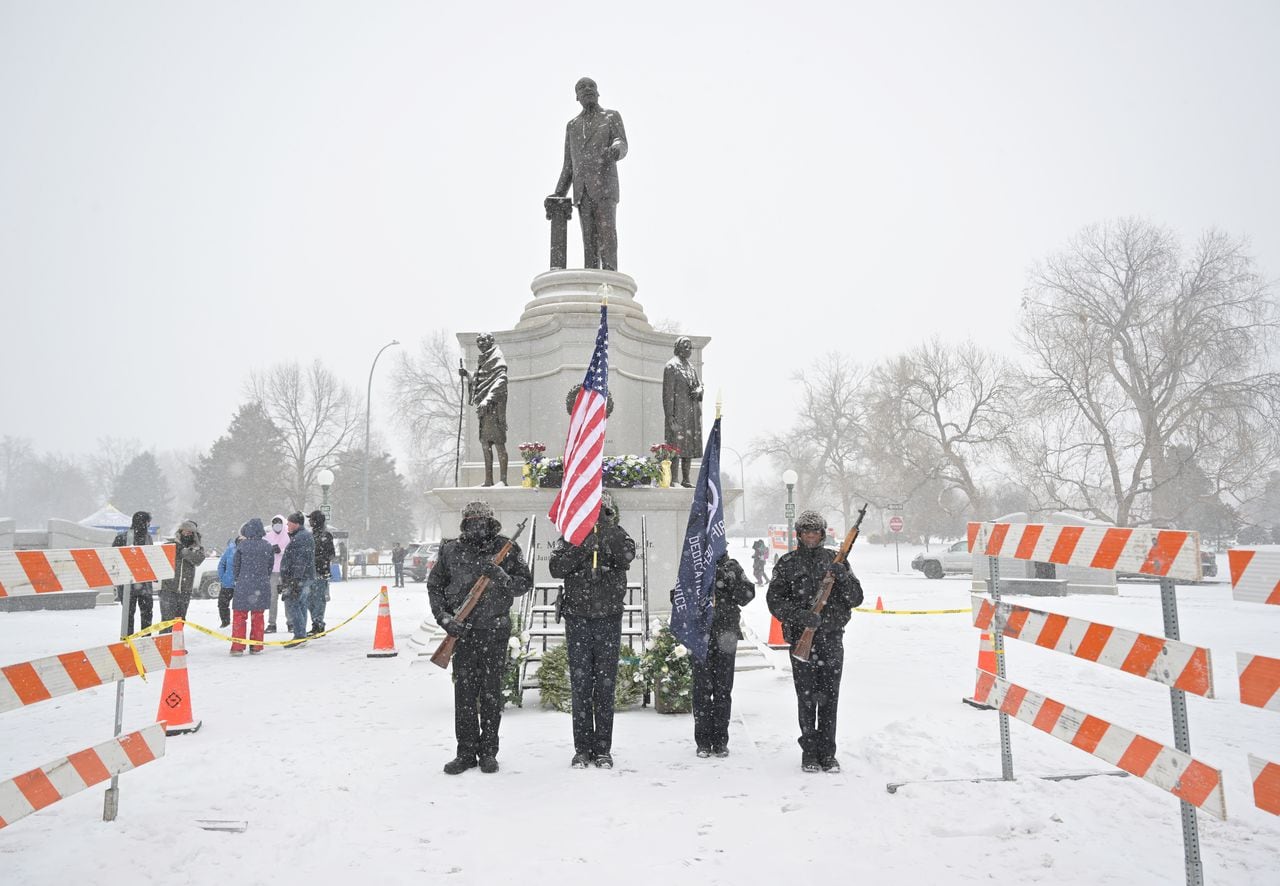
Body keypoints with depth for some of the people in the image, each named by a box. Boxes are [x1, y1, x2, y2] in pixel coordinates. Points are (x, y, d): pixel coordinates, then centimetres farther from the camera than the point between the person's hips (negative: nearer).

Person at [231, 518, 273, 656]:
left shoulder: (242, 545, -8)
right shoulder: (268, 545, -1)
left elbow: (235, 565, 2)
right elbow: (271, 565, 7)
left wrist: (238, 578, 19)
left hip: (244, 585, -2)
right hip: (262, 585, 2)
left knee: (240, 615, 6)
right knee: (258, 616, 11)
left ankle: (238, 647, 2)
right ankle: (256, 647, 12)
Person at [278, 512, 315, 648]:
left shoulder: (300, 538, -15)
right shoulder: (306, 536, 19)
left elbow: (300, 562, -22)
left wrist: (296, 580, -24)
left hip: (298, 579, -11)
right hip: (306, 578, 11)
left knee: (291, 605, -9)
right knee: (300, 605, 12)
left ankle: (299, 636, -10)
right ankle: (301, 636, 16)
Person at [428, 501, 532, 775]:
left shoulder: (506, 548, 3)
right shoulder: (451, 550, 6)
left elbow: (525, 583, 2)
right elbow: (434, 586, 10)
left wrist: (501, 577, -17)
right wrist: (445, 617, -3)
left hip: (495, 630, -1)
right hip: (462, 630, 1)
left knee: (491, 691, 4)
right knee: (464, 692, 3)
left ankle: (489, 751, 16)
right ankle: (466, 751, 13)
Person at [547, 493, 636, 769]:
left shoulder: (618, 537, 4)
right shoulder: (570, 538, 5)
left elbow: (627, 556, -19)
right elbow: (556, 568, -10)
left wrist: (605, 526, -23)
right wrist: (583, 544, -19)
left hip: (609, 619, 0)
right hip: (578, 619, 0)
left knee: (605, 685, 4)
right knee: (580, 684, 3)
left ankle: (603, 748, 13)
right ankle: (582, 748, 12)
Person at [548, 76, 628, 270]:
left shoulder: (612, 117, 9)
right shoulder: (572, 126, 23)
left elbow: (622, 147, -7)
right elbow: (569, 164, 21)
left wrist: (615, 150, -34)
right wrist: (558, 194, 10)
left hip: (605, 186, -4)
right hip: (583, 190, 4)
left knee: (606, 234, -15)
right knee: (589, 238, -2)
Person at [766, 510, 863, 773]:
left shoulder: (835, 560, 9)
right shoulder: (787, 563, 4)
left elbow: (856, 599, 5)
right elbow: (774, 600, -2)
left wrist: (844, 576, -14)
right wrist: (801, 615, -17)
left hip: (832, 638, 1)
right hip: (801, 638, -1)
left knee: (829, 697, 3)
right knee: (806, 697, 3)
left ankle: (828, 753, 13)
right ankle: (809, 751, 13)